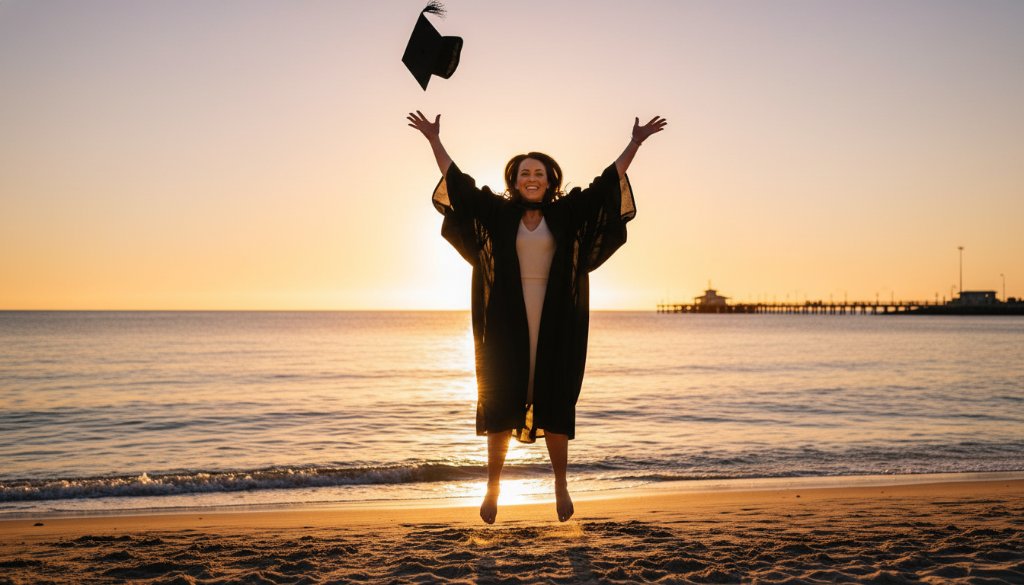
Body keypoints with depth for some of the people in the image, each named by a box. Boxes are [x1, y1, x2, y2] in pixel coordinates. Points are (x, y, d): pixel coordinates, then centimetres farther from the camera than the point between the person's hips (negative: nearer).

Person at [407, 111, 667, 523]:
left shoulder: (566, 213, 5)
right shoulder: (497, 213, 4)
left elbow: (607, 183, 6)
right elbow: (458, 182, 5)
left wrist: (635, 143, 3)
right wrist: (434, 140, 4)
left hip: (553, 322, 0)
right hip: (508, 322, 0)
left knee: (555, 402, 3)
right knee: (500, 401, 1)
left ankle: (560, 484, 15)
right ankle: (493, 488, 8)